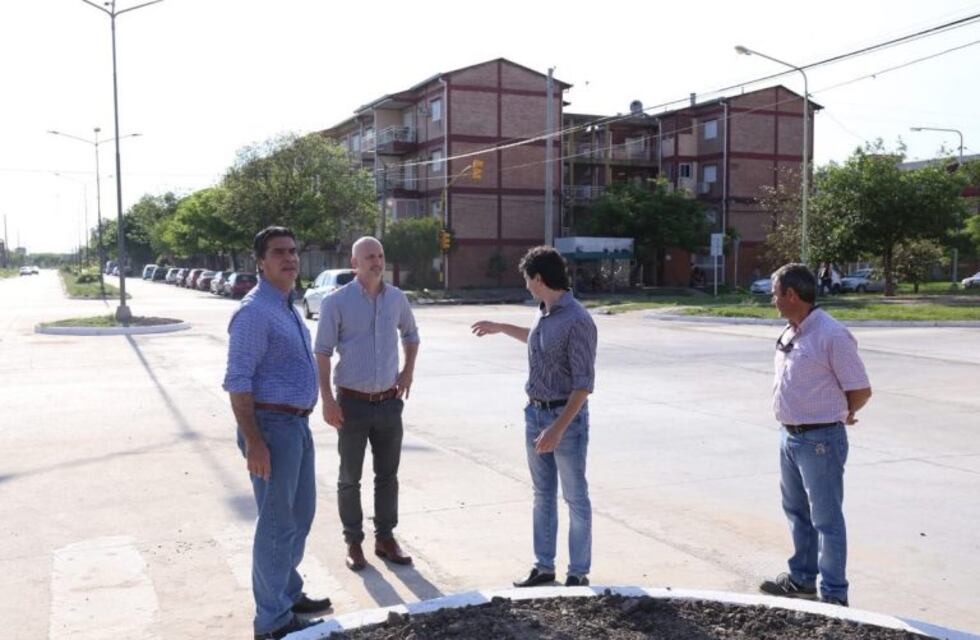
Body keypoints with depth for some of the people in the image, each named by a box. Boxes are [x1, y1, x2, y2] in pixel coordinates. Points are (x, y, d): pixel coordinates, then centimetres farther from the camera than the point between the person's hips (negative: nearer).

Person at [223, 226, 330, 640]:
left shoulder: (288, 307, 13)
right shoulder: (255, 311, -17)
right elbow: (238, 382, -21)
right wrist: (253, 443, -25)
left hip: (297, 424, 10)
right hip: (272, 426, -10)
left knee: (300, 514, 20)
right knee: (277, 523, 0)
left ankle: (288, 594, 37)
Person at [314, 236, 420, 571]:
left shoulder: (397, 298, 4)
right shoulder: (336, 302, -9)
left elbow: (411, 334, 22)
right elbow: (322, 352, -8)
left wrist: (408, 371, 10)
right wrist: (327, 399, -13)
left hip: (389, 402, 4)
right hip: (352, 402, -4)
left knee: (387, 475, 12)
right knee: (350, 478, 7)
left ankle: (385, 538, 25)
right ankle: (353, 543, 20)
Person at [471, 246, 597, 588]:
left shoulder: (577, 321, -20)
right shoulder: (543, 313, 6)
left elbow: (583, 383, -21)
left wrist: (558, 428, -26)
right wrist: (501, 328, 39)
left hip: (566, 416, -8)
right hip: (535, 412, 8)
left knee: (575, 498, 5)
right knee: (543, 495, 15)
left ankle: (578, 573, 16)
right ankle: (544, 566, 27)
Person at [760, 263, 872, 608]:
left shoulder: (831, 335, -18)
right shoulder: (789, 333, 8)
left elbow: (861, 390, -14)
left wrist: (838, 415, 2)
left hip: (819, 440, -9)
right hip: (790, 436, 9)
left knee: (826, 518, 0)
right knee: (797, 512, 20)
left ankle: (834, 594, 11)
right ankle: (802, 579, 35)